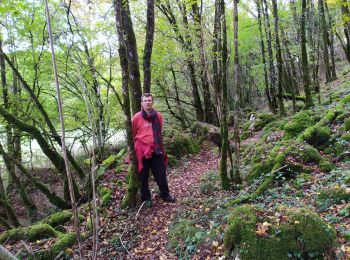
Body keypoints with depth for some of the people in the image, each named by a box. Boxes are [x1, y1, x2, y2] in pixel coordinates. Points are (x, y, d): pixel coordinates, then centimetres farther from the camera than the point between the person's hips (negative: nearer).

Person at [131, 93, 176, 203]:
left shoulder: (158, 116, 2)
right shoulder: (137, 117, -8)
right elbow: (132, 134, 5)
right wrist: (136, 145, 10)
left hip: (156, 150, 3)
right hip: (142, 150, -3)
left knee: (161, 174, 11)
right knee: (143, 176, 8)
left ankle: (165, 195, 28)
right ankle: (146, 198, 24)